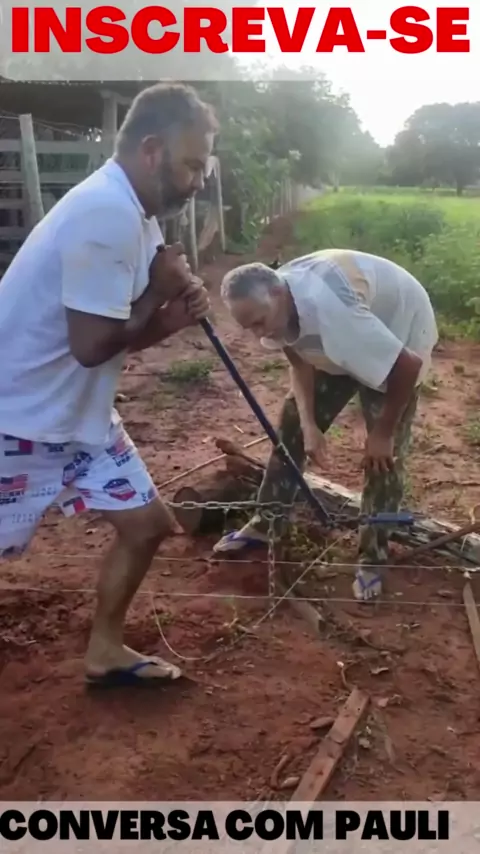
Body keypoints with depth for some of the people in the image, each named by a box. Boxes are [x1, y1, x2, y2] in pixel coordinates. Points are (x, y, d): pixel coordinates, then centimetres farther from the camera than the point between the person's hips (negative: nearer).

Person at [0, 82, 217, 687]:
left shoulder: (133, 213, 6)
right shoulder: (107, 215, -25)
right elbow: (92, 344, -25)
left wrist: (176, 316, -8)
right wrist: (160, 292, -12)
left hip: (78, 414, 9)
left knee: (147, 523, 11)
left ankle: (104, 653, 28)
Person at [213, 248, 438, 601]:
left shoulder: (328, 310, -45)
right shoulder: (272, 305, -21)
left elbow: (407, 366, -39)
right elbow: (300, 361, -4)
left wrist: (384, 431, -24)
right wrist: (309, 424, -16)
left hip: (400, 331, -7)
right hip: (342, 344, 7)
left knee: (384, 453, -10)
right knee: (293, 422, 6)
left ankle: (372, 559, 7)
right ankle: (265, 524, 21)